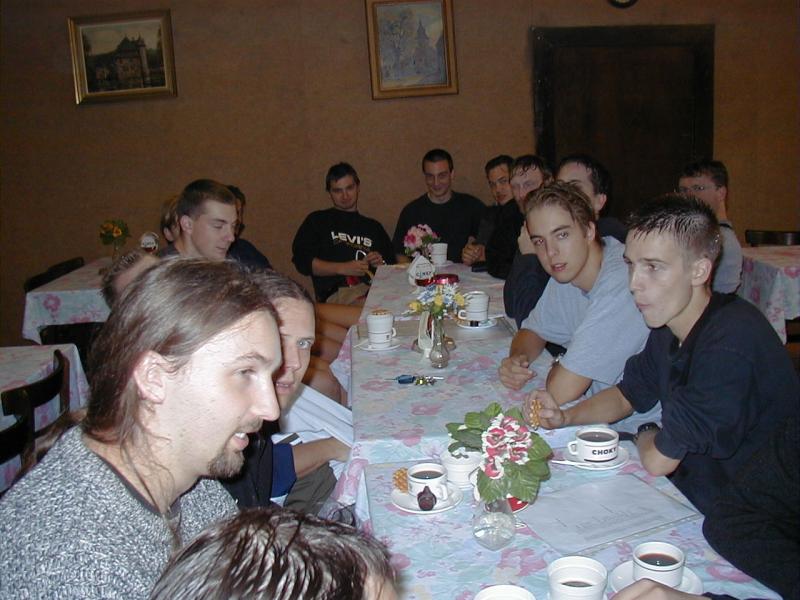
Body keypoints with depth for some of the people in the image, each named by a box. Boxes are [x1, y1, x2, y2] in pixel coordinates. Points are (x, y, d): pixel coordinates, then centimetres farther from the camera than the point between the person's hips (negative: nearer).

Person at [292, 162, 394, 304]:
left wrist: (381, 264, 3)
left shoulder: (374, 227, 28)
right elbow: (301, 260, 3)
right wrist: (343, 268, -6)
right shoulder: (317, 221, 18)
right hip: (336, 295, -3)